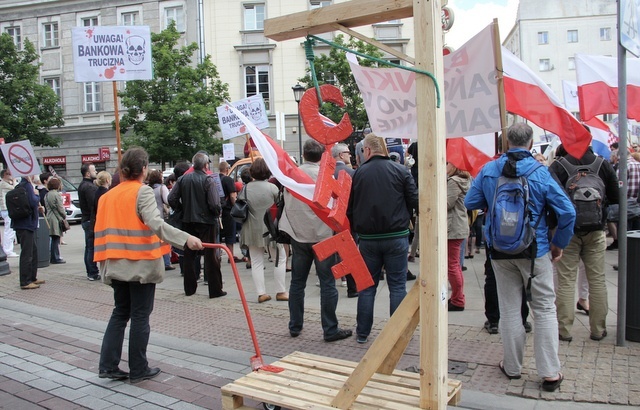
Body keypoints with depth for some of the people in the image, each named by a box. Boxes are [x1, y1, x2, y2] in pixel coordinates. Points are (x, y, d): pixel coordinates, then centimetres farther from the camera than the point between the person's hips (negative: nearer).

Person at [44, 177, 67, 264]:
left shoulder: (46, 195, 12)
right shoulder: (57, 194, -12)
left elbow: (47, 207, 16)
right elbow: (60, 208, -13)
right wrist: (64, 216, 2)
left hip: (49, 218, 7)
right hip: (57, 219, -7)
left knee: (53, 239, 13)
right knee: (56, 239, -3)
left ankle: (52, 257, 15)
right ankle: (56, 258, 0)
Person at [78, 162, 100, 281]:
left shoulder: (82, 185, 17)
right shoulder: (89, 187, -17)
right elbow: (94, 204, -23)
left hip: (86, 219, 11)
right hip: (91, 221, -11)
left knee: (89, 248, 14)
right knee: (92, 248, -5)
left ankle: (90, 272, 22)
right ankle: (93, 273, -1)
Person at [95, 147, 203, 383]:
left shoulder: (108, 196, 9)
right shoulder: (142, 191, -11)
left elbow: (102, 231, 11)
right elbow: (155, 223, -26)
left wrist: (106, 264, 17)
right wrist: (186, 239, -35)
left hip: (117, 265, 6)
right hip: (141, 265, -6)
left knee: (120, 313, 17)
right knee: (140, 316, 4)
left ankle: (108, 365, 15)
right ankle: (138, 370, 12)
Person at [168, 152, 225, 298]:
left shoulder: (183, 179, 1)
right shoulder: (208, 180, -13)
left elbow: (172, 199, -2)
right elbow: (214, 204, -20)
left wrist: (183, 210, 12)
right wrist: (217, 214, 0)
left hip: (188, 221, 5)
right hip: (206, 221, -4)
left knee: (189, 255, 14)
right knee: (210, 256, 2)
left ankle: (189, 288, 21)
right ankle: (215, 289, 6)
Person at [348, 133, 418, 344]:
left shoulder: (359, 173, -2)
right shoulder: (400, 171, -6)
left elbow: (350, 208, 3)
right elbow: (415, 201, -5)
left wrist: (356, 229, 17)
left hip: (368, 238, 2)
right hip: (396, 237, -1)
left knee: (367, 286, 12)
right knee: (397, 285, 7)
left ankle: (362, 333, 18)